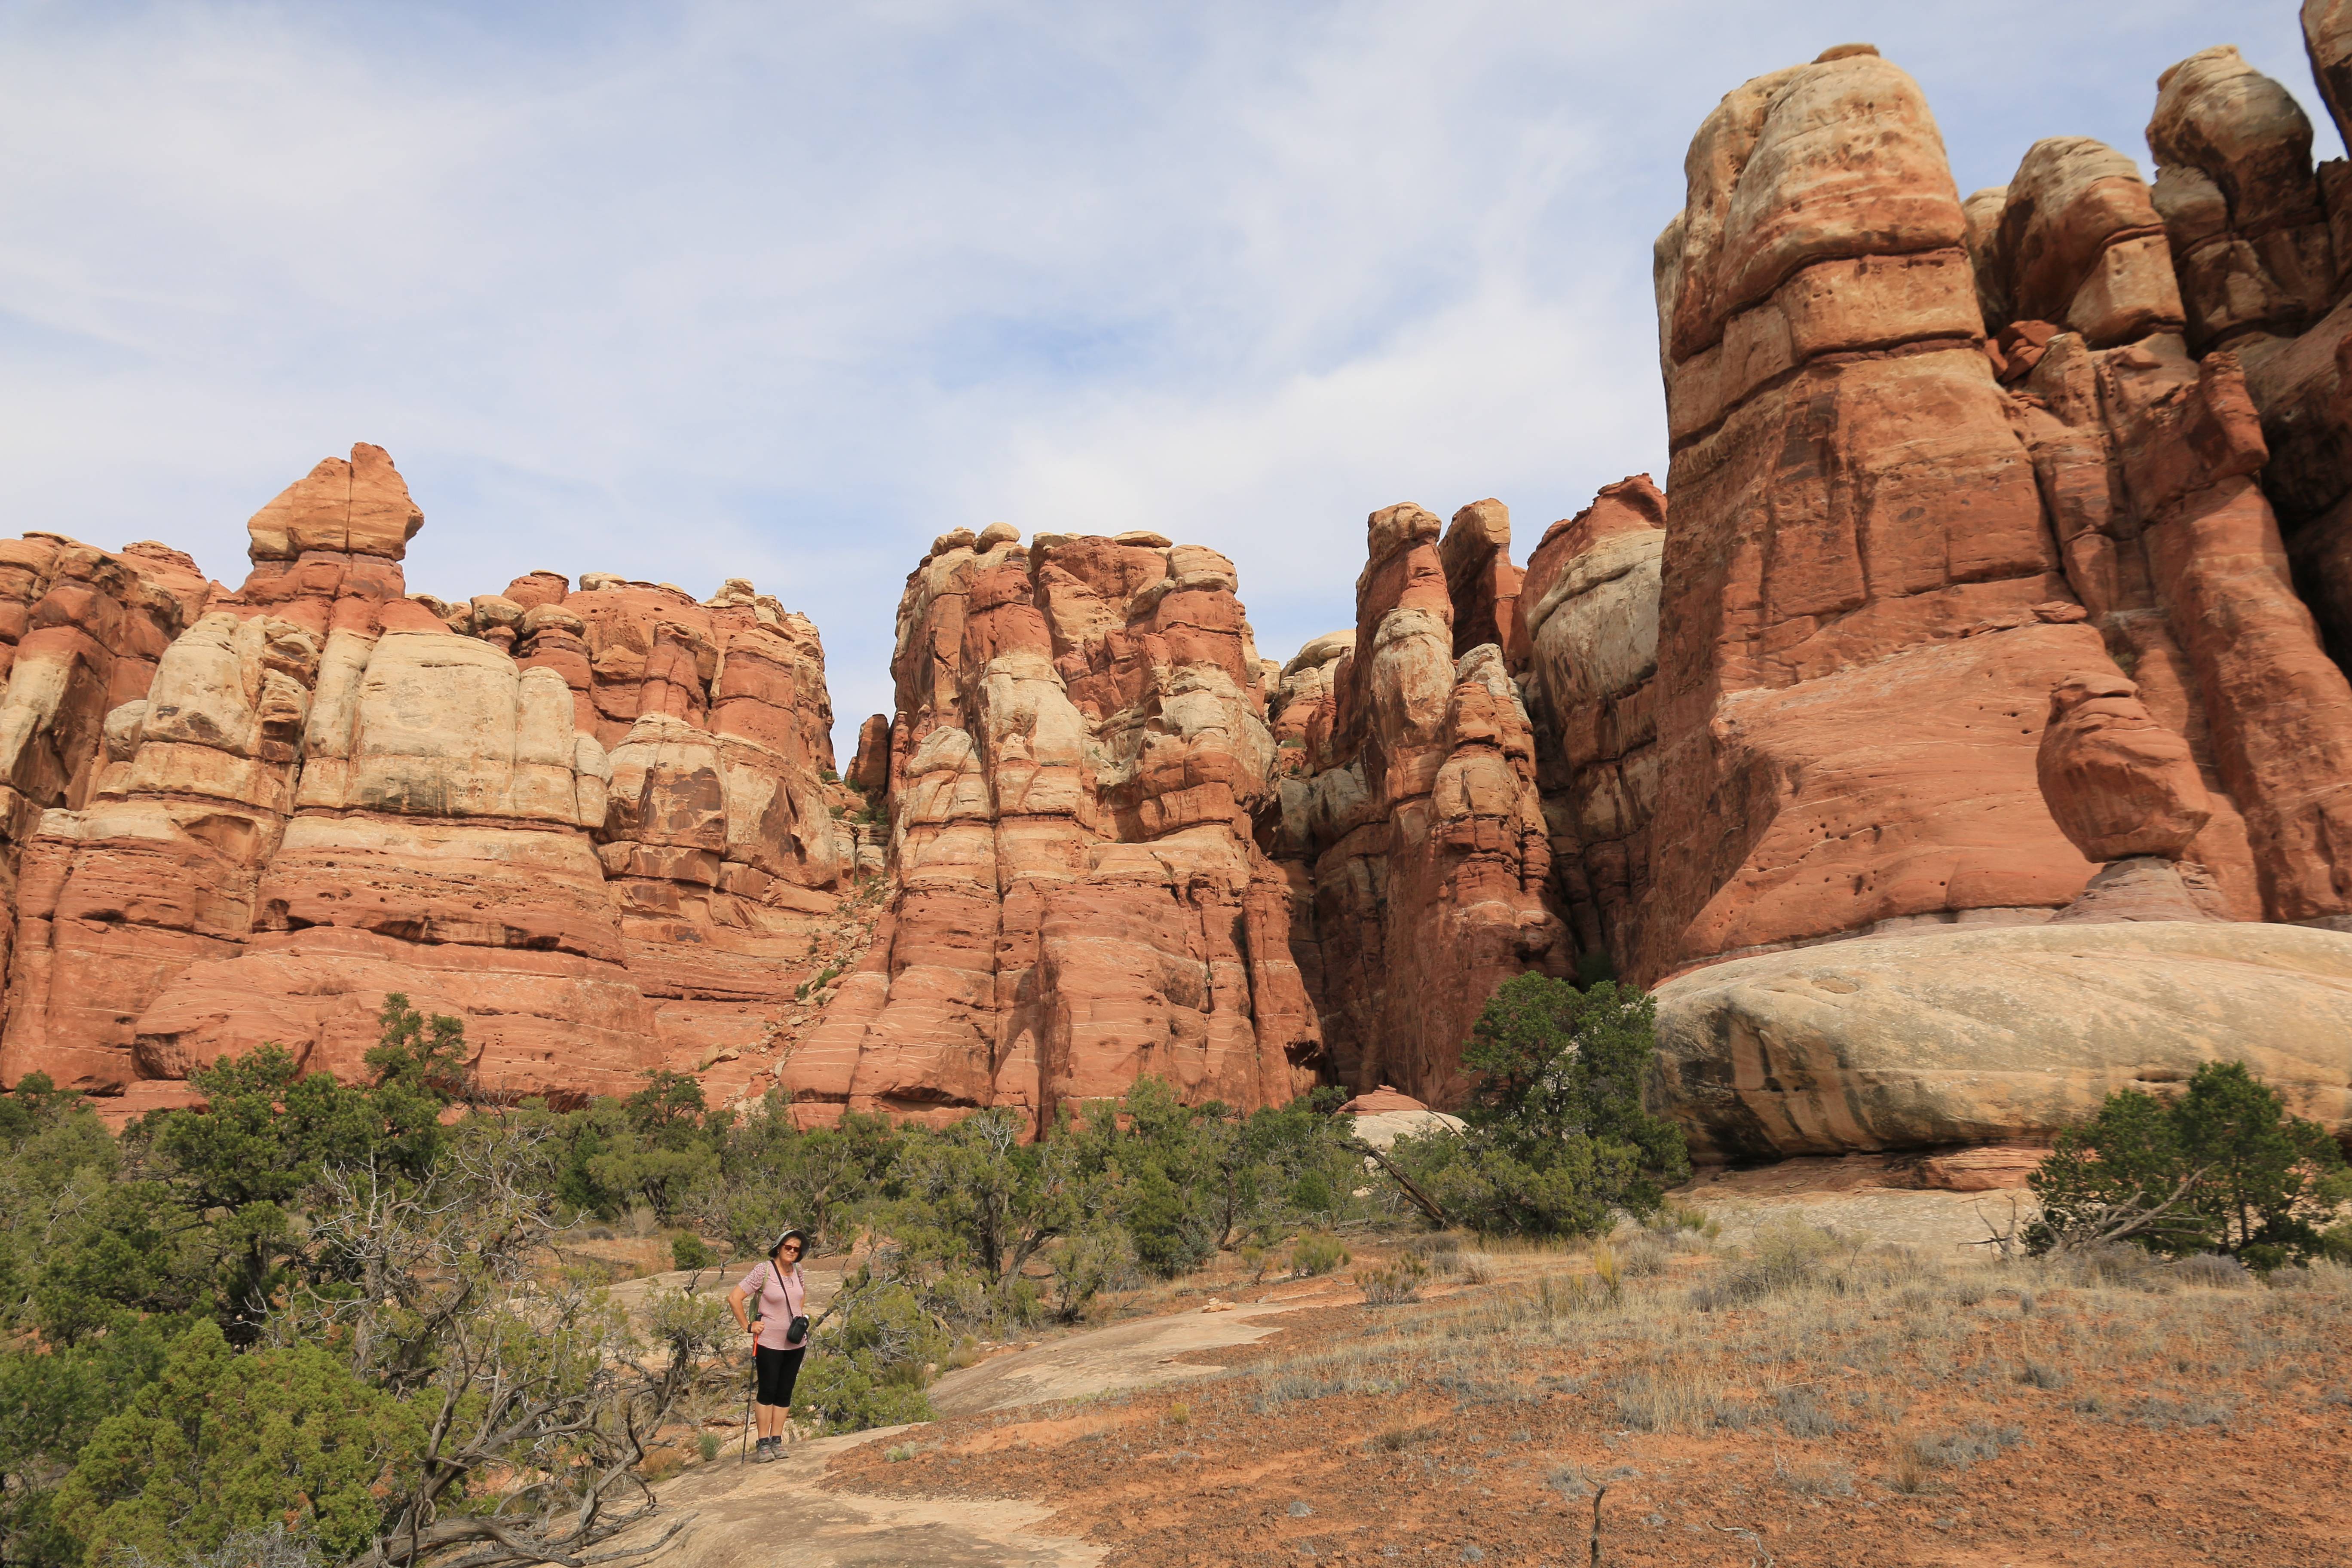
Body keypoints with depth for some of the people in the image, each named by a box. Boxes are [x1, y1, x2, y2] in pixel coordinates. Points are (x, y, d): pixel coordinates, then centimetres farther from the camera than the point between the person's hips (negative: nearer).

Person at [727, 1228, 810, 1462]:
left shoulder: (797, 1271, 4)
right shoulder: (763, 1271, -14)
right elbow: (734, 1298, -13)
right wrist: (748, 1326, -11)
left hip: (796, 1343, 5)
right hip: (769, 1343, -5)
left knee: (785, 1393, 9)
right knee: (768, 1392, -1)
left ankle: (777, 1441, 17)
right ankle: (764, 1444, 7)